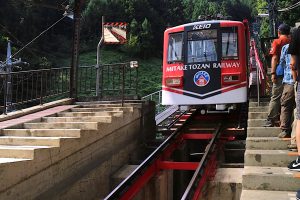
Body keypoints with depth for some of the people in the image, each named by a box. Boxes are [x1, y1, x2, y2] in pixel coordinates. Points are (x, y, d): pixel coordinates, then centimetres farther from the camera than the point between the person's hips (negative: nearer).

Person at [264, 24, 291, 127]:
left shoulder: (277, 42, -1)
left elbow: (275, 58, -8)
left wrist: (273, 73, -9)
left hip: (280, 73, -4)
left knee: (275, 97, 0)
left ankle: (271, 120, 0)